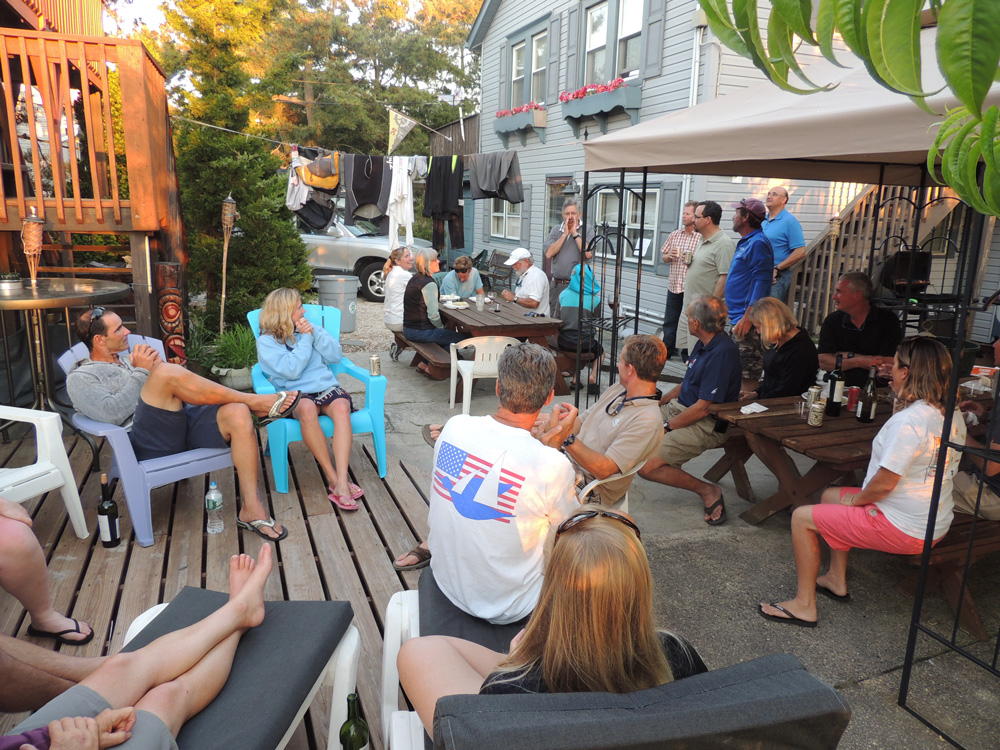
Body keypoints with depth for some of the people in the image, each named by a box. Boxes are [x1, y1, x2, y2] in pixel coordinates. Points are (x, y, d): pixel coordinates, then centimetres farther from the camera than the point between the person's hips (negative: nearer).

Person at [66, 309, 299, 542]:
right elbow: (111, 413, -10)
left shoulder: (132, 357, 31)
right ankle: (254, 402, -18)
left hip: (183, 419, 6)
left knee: (237, 414, -25)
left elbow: (175, 388, 23)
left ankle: (252, 508, -27)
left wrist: (156, 366, 4)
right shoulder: (80, 378, 11)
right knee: (167, 371, -29)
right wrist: (142, 372, -7)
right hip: (148, 443, -6)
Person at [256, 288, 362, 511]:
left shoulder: (311, 327, 18)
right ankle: (331, 475, -30)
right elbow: (292, 370, -10)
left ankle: (341, 483, -42)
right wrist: (305, 339, -5)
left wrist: (314, 334, -4)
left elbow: (336, 355, 8)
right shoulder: (266, 341, 4)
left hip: (327, 387, 3)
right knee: (307, 409, -39)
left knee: (341, 407, -33)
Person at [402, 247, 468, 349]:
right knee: (461, 337, -1)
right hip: (420, 332, -10)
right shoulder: (429, 284, -20)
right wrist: (442, 327, -2)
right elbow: (433, 315, -23)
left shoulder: (415, 278, 10)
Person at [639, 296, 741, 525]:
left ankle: (707, 491, -3)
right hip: (678, 408, 9)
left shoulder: (723, 352, -21)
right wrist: (657, 402, 9)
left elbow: (703, 409, -22)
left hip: (706, 426, -9)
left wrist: (665, 427, -16)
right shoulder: (704, 344, 8)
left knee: (646, 467, -20)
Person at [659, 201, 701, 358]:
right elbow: (663, 256, 20)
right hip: (674, 285, 5)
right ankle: (666, 351, 23)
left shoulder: (702, 237, -6)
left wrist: (692, 261, -22)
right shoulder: (674, 235, 13)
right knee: (669, 321, 12)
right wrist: (669, 256, -2)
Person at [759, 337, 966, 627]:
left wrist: (856, 499, -7)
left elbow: (884, 484, -23)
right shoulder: (953, 415, 1)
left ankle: (804, 605, 6)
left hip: (904, 528, -10)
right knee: (831, 495, 25)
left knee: (802, 517, -4)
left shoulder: (908, 421, -27)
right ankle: (836, 581, 33)